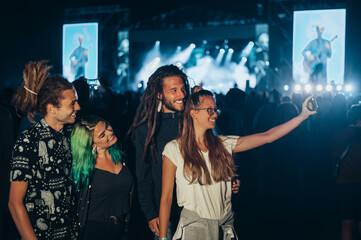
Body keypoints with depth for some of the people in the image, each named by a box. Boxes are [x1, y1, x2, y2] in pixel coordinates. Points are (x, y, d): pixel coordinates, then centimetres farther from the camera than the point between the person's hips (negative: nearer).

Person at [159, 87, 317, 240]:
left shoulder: (223, 144, 3)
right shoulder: (174, 149, -6)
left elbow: (267, 137, 1)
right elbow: (166, 198, -5)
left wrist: (302, 115, -1)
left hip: (225, 225, 4)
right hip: (194, 226, -4)